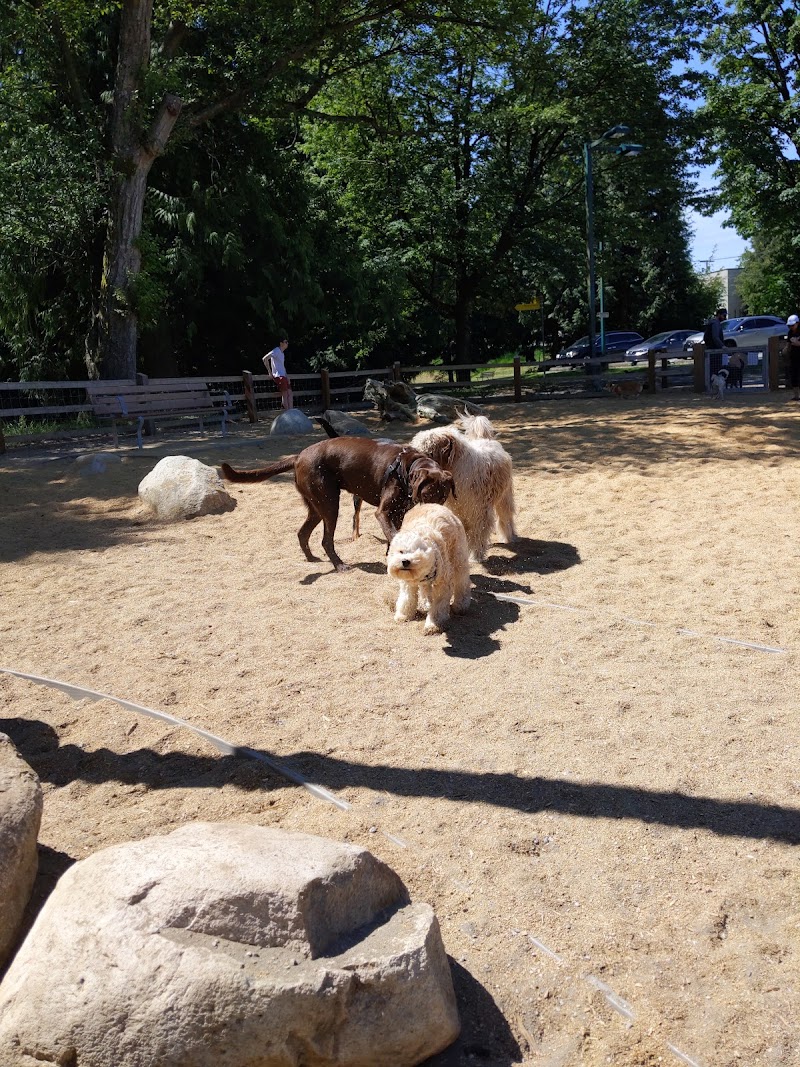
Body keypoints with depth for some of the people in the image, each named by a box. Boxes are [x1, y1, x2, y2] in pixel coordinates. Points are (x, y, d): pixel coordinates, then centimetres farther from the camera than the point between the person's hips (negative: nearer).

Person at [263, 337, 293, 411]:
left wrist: (287, 376, 15)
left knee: (290, 393, 1)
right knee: (285, 395, -10)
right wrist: (270, 372, -14)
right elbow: (265, 359, -18)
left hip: (283, 376, 9)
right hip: (278, 376, -9)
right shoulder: (276, 351, -9)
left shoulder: (281, 352, 20)